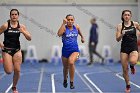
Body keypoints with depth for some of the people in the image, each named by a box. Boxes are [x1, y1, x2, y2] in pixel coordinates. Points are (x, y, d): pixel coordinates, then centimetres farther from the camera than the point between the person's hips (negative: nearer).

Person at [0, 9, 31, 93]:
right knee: (9, 71, -8)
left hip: (17, 50, 3)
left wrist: (23, 32, -16)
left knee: (17, 70, -2)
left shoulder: (21, 26, 0)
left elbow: (29, 38, 0)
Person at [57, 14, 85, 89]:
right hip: (65, 50, 0)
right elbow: (59, 34, -32)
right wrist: (63, 24, -31)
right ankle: (65, 80, 48)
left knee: (71, 62, -28)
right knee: (65, 67, 16)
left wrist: (82, 37, 37)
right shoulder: (64, 28, -11)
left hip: (75, 50, 0)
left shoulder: (76, 27, -1)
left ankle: (71, 82, -15)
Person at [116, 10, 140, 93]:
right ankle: (128, 86, 21)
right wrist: (122, 34, -21)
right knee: (125, 69, 2)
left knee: (133, 61, -32)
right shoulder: (120, 26, 0)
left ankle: (132, 66, 7)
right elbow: (117, 39, -2)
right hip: (124, 48, 1)